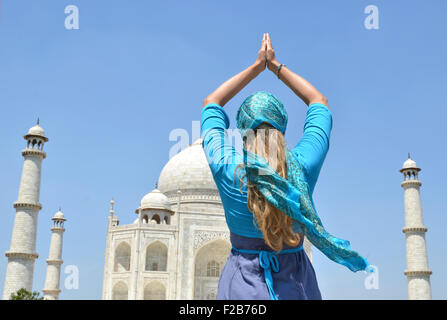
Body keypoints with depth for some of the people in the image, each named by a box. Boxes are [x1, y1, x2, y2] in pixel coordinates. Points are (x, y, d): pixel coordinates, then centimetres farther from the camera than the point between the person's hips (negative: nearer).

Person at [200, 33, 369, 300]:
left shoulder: (226, 168, -12)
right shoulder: (303, 165, -10)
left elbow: (212, 104, 7)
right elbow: (319, 102, 10)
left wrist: (257, 66, 14)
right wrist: (276, 66, 17)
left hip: (243, 283, -1)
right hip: (295, 283, 1)